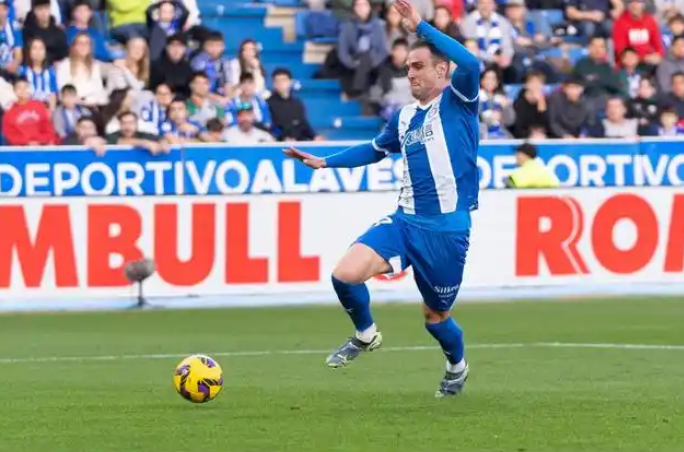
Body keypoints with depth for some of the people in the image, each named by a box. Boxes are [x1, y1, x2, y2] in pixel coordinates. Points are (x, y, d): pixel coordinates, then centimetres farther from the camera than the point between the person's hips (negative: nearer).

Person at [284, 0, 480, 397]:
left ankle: (457, 367, 40)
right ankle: (365, 335, 13)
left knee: (436, 317, 8)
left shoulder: (457, 103, -5)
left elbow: (471, 64, -26)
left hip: (447, 228, -5)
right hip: (405, 220, 5)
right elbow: (376, 150, 32)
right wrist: (324, 162, 26)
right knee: (345, 275, -15)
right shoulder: (404, 118, 14)